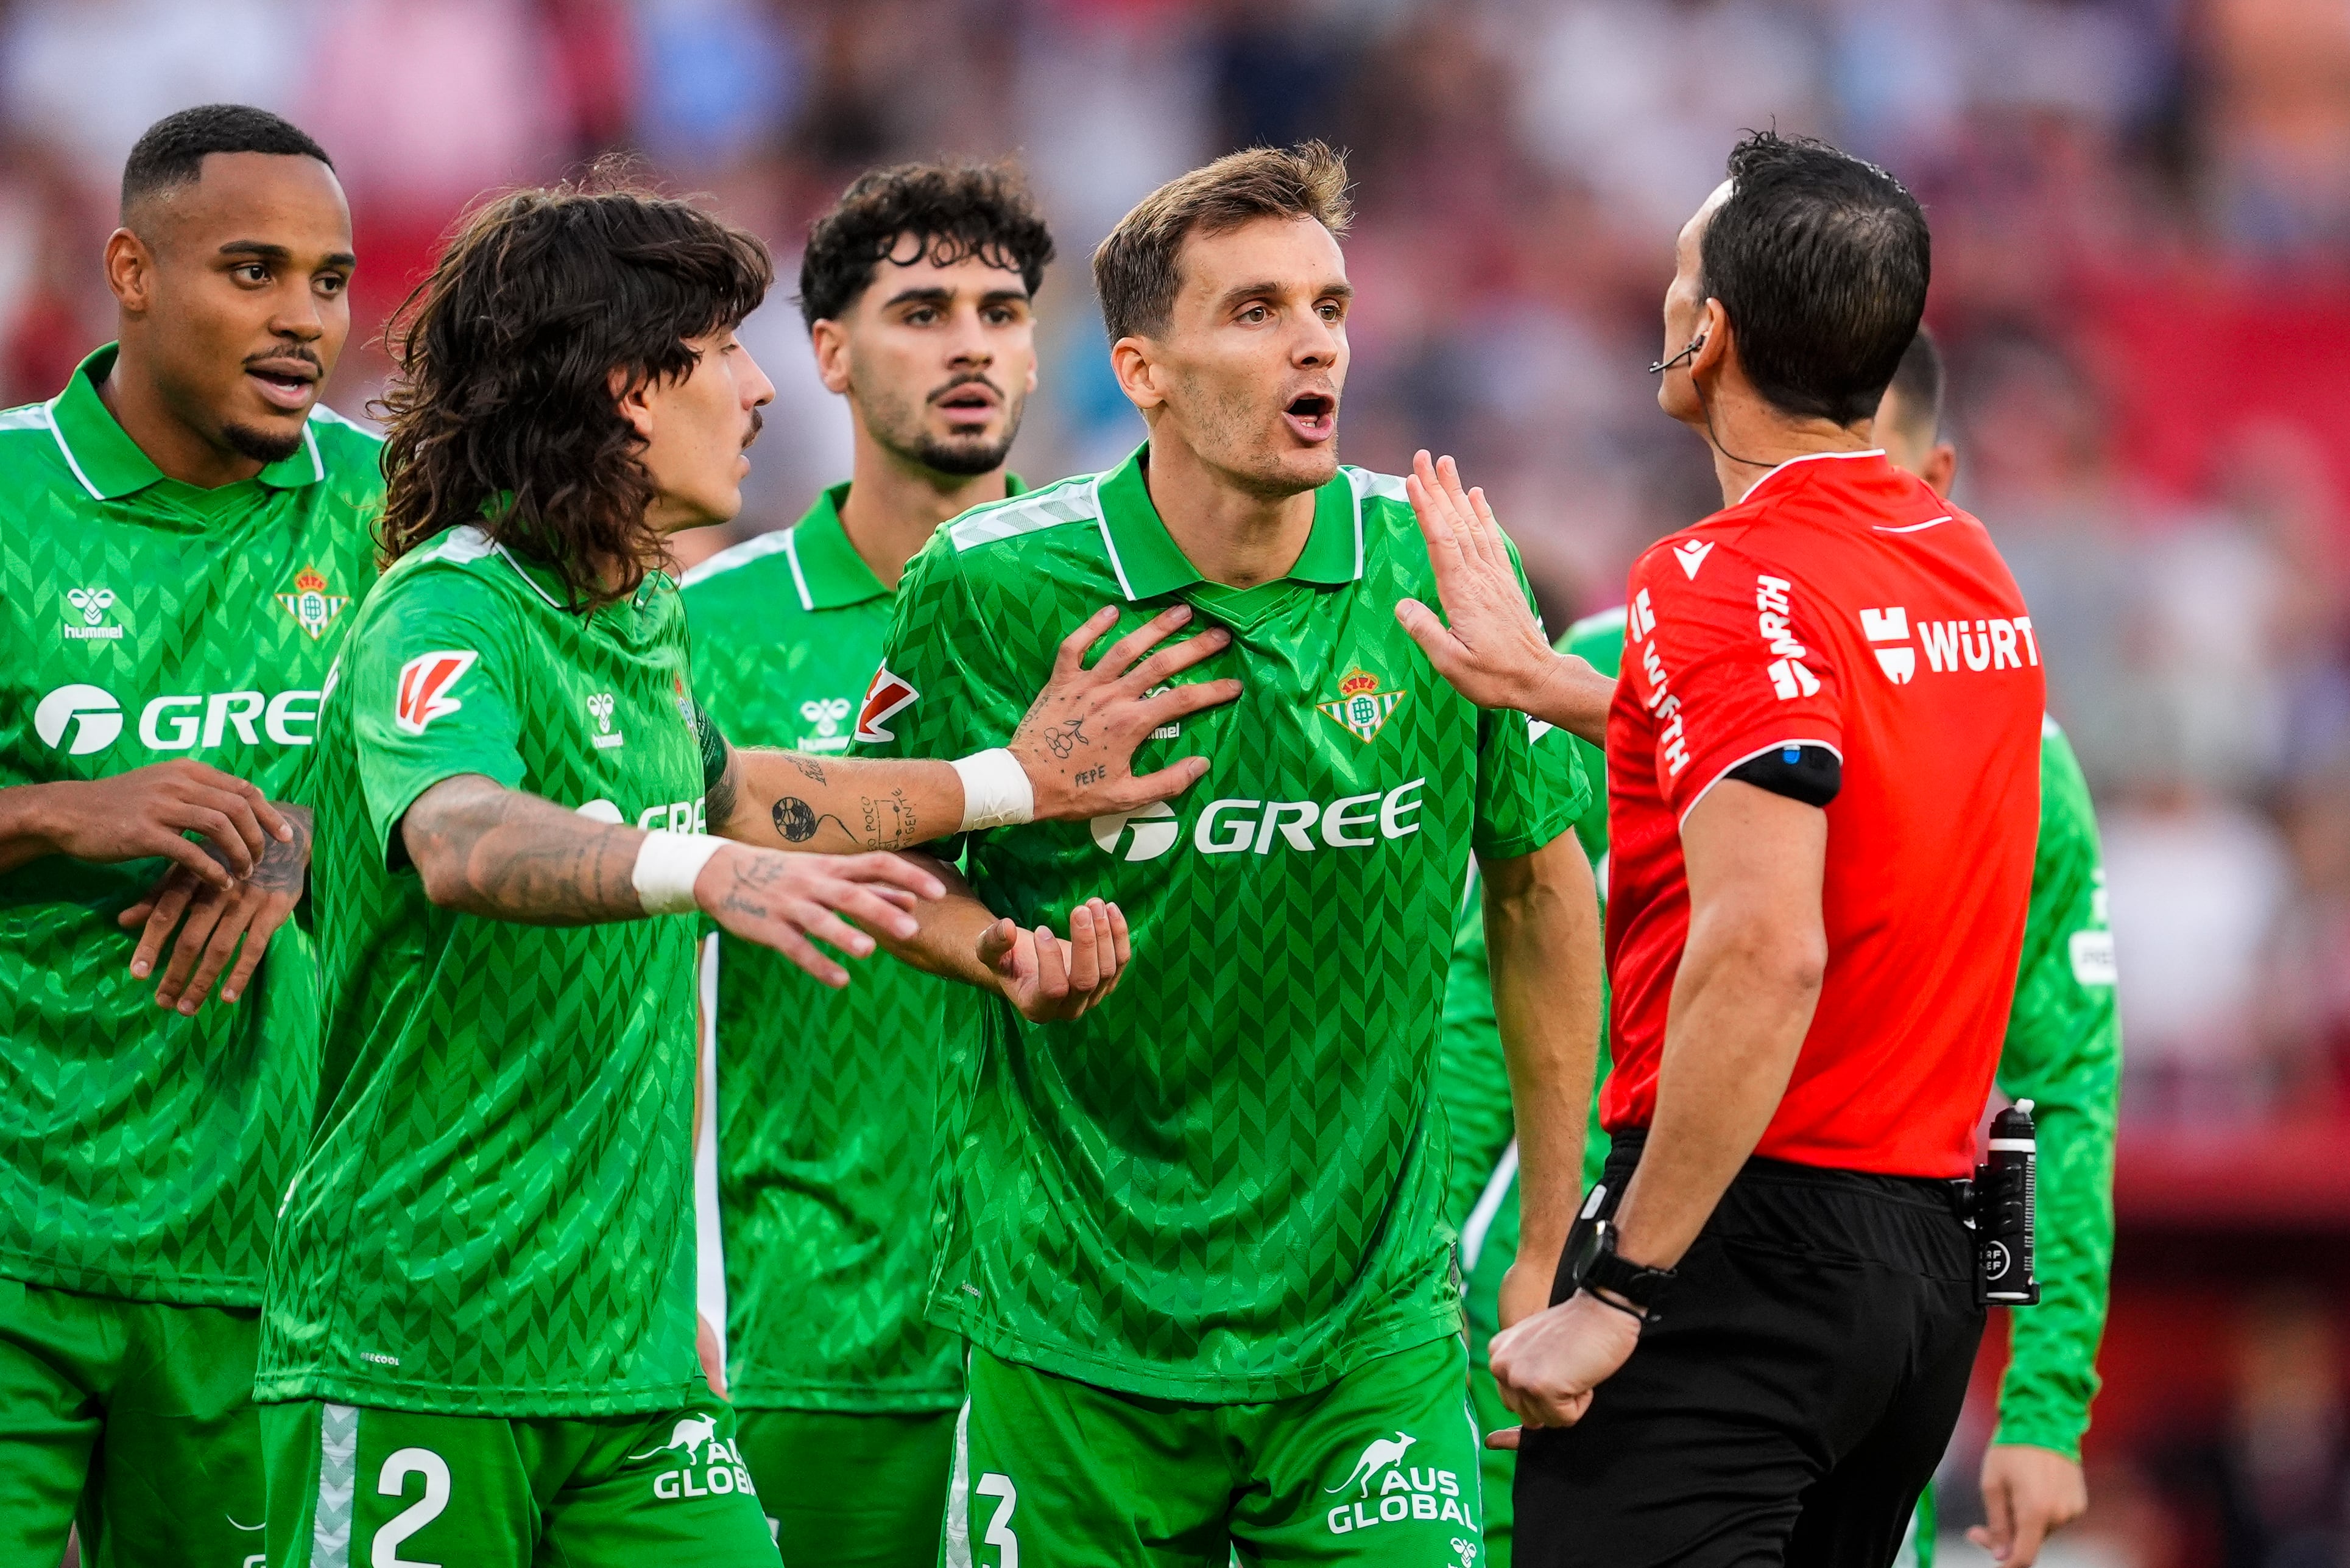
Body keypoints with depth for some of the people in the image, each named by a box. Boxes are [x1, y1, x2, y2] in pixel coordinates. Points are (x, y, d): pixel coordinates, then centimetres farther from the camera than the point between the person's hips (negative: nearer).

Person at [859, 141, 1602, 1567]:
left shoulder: (1439, 572, -4)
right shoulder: (993, 589, -9)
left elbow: (1540, 887, 8)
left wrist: (1553, 1256, 9)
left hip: (1372, 1326, 1)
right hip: (1074, 1331, -1)